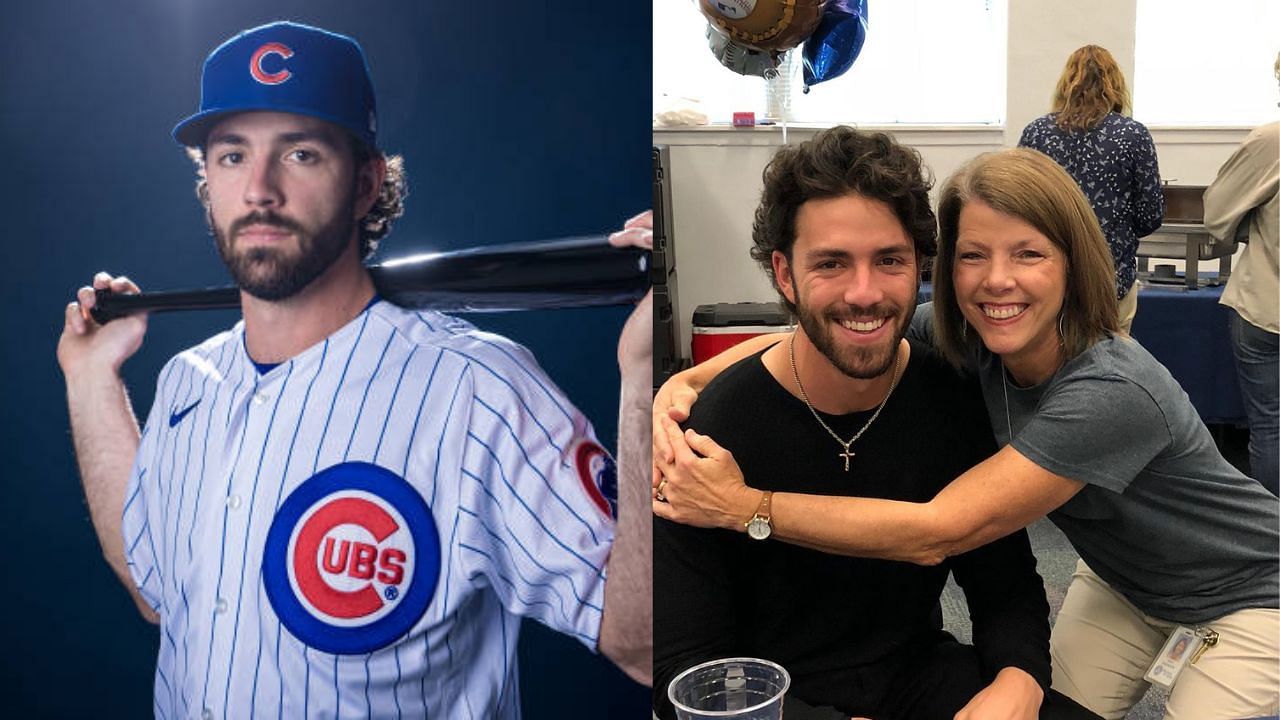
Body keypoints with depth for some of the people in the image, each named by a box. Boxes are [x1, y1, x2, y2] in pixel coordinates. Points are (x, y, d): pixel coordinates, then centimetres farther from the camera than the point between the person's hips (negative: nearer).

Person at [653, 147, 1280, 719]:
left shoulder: (1111, 393, -39)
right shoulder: (964, 340, -20)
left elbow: (938, 533, -41)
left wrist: (741, 507, -40)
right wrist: (685, 383, -30)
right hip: (1121, 577, 5)